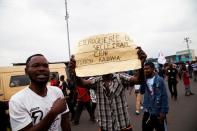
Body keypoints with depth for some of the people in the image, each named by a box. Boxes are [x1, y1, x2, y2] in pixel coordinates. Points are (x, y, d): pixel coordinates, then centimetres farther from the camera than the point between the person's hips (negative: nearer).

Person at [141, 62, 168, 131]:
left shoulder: (159, 80, -12)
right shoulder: (145, 80, 3)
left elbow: (164, 96, -12)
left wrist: (163, 112, -15)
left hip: (158, 112, -5)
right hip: (147, 112, 5)